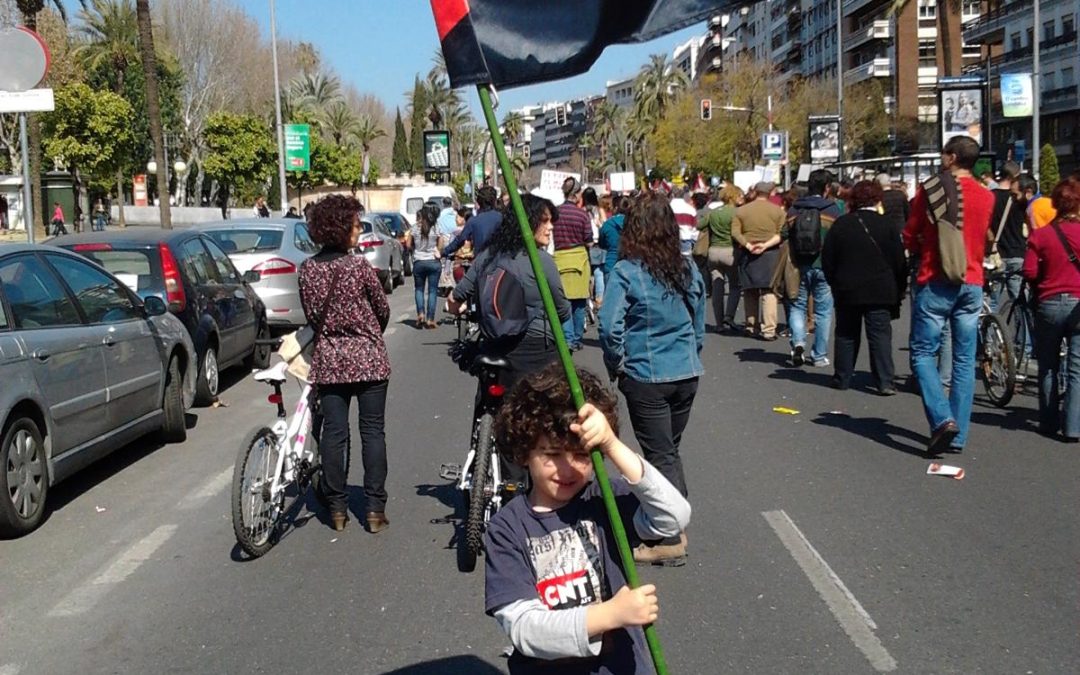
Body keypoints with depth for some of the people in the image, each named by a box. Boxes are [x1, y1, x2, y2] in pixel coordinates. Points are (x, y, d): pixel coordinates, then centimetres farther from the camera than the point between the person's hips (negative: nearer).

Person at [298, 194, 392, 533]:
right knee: (373, 432, 4)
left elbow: (311, 313, 5)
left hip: (328, 359, 3)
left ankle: (337, 507, 12)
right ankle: (375, 509, 6)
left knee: (333, 433, 8)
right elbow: (383, 309, 0)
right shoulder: (359, 265, -12)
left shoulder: (307, 268, -2)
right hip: (368, 358, -3)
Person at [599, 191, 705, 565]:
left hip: (646, 377, -5)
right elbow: (700, 323, 10)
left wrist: (616, 365, -3)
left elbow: (610, 327, -19)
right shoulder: (688, 269, 1)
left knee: (660, 455, 3)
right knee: (671, 450, 19)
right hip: (688, 374, 5)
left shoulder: (626, 272, -14)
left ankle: (670, 542, 7)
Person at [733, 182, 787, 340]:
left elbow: (735, 233, -5)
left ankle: (751, 326, 17)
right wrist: (766, 245, -14)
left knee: (750, 291, 13)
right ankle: (768, 329, -8)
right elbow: (781, 234, -8)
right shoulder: (778, 211, 1)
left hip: (747, 254, 2)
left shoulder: (741, 210, 4)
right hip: (770, 254, -2)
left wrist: (747, 245, -12)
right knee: (768, 291, -2)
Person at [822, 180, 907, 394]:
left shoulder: (840, 224, 0)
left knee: (846, 335, 12)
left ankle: (842, 378, 16)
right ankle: (884, 382, -5)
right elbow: (899, 261, -3)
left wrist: (835, 284, 14)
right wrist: (898, 291, 6)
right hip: (880, 292, -2)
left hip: (847, 290, 2)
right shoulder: (887, 225, -5)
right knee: (880, 335, 0)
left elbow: (827, 259, 3)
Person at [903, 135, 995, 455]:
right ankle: (958, 436, 8)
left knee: (923, 353, 2)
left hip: (936, 282, -4)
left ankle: (942, 419, -17)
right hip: (972, 284, 4)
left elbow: (909, 237, 1)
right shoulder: (986, 197, 7)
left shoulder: (930, 189, -5)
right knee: (965, 360, 7)